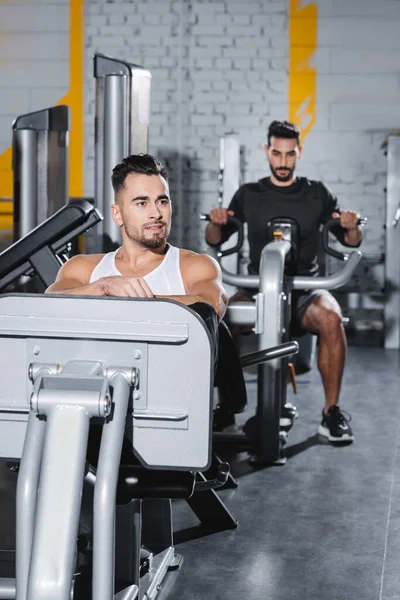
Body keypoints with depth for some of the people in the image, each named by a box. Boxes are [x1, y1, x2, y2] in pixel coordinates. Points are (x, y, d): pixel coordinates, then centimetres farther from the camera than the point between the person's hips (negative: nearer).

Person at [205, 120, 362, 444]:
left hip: (305, 287, 0)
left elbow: (351, 242, 10)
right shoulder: (249, 194, 10)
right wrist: (216, 222, -11)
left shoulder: (317, 194, 8)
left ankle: (332, 412, -21)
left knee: (331, 318, -34)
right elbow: (215, 240, 12)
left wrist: (352, 226, -14)